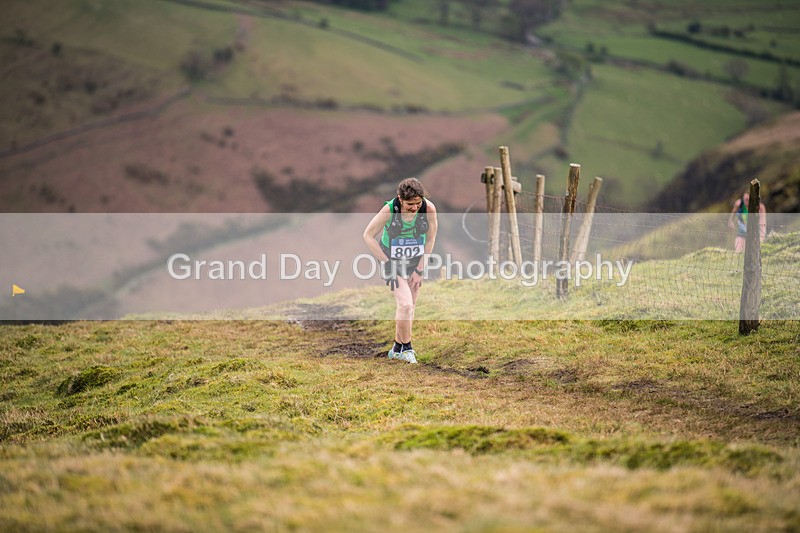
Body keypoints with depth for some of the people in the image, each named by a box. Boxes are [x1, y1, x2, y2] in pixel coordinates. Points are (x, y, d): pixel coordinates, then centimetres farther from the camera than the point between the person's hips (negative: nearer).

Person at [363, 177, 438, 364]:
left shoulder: (429, 208, -19)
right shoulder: (389, 210, -25)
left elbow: (430, 239, -5)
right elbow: (368, 235, -13)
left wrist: (420, 269, -4)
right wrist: (386, 263, -14)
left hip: (415, 262, 4)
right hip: (392, 262, -4)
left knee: (409, 306, 11)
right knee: (405, 304, -17)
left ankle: (398, 348, 28)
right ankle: (406, 347, 0)